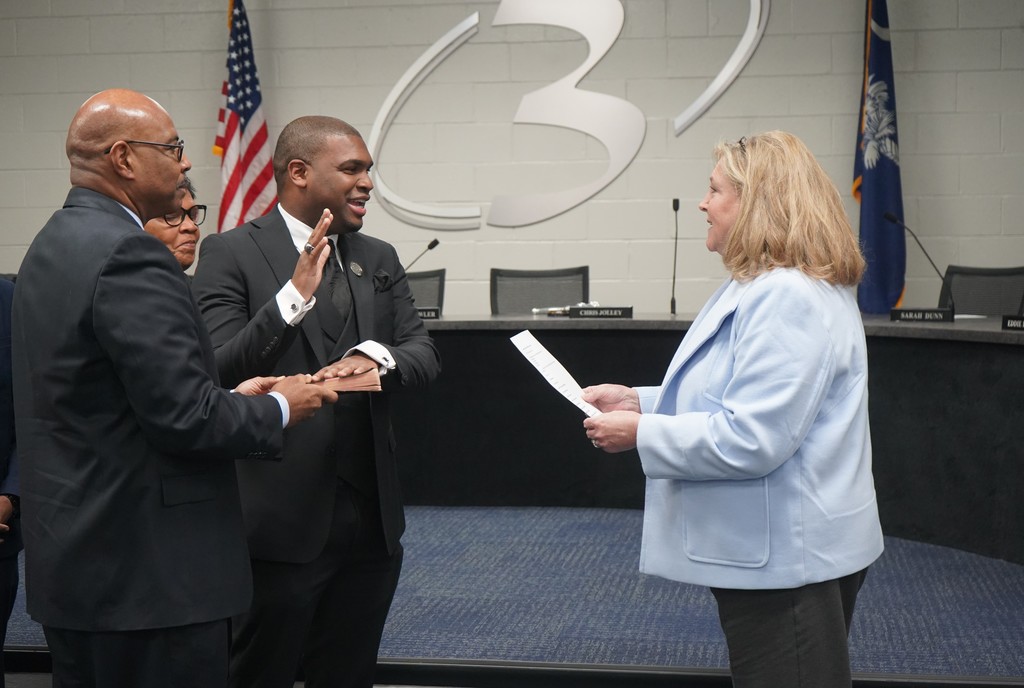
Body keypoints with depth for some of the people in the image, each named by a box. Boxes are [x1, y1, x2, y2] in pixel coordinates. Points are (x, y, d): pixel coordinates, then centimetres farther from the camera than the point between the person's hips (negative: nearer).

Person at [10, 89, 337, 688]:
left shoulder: (55, 244, 12)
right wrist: (278, 409, -5)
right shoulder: (128, 255, -19)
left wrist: (231, 396, 12)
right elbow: (185, 418, -22)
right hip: (148, 569, -10)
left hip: (74, 555, 10)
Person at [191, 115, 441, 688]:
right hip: (280, 518, -5)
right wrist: (295, 295, -29)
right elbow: (221, 372, -15)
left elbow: (424, 355, 4)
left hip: (371, 518, 6)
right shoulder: (232, 253, -6)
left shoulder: (380, 259, 12)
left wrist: (374, 356, -18)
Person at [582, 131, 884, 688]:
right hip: (767, 549, 11)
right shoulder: (764, 288, 14)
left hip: (787, 555, -11)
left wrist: (642, 432, -18)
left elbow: (749, 439, -29)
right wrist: (639, 400, 9)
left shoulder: (788, 299, -24)